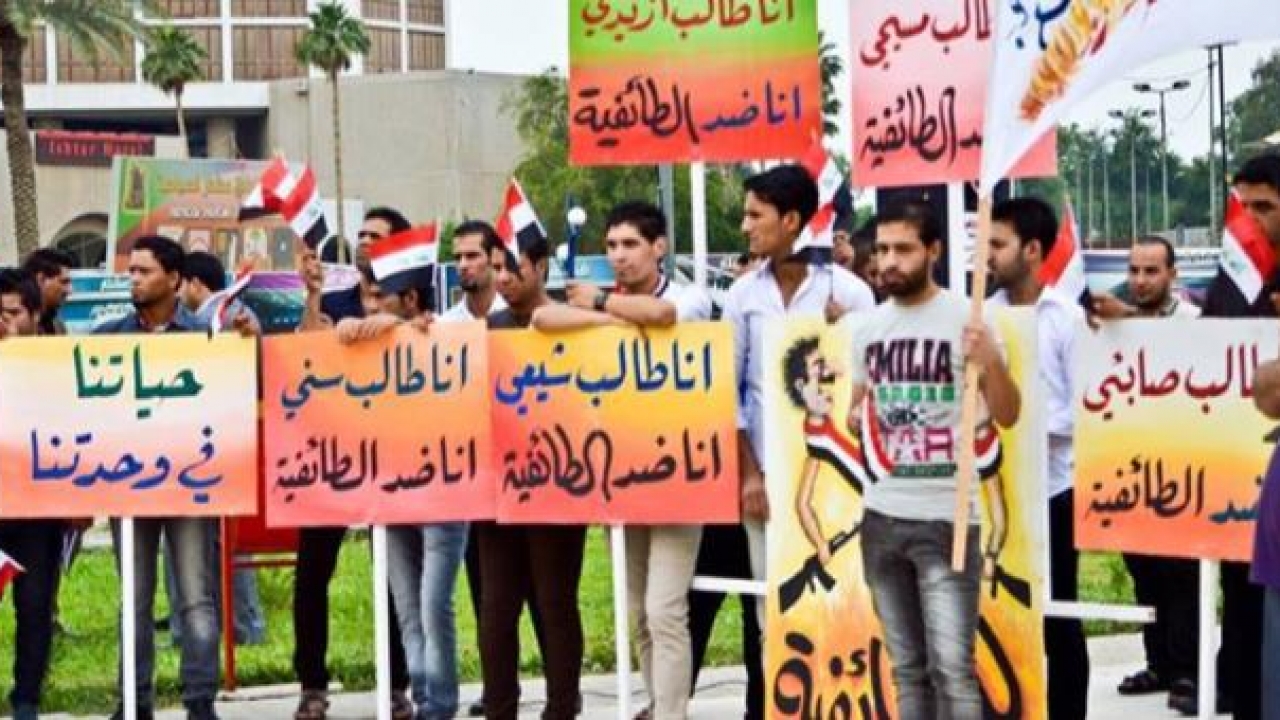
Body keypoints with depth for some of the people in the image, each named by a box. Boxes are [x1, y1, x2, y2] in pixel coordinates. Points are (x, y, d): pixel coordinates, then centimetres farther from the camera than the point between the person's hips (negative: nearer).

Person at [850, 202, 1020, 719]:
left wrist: (991, 362, -24)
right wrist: (855, 421, 1)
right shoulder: (868, 327, 10)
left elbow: (1007, 416, -6)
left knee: (952, 667, -11)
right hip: (881, 516, 6)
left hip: (947, 518, -6)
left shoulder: (965, 319, -6)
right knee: (908, 668, 12)